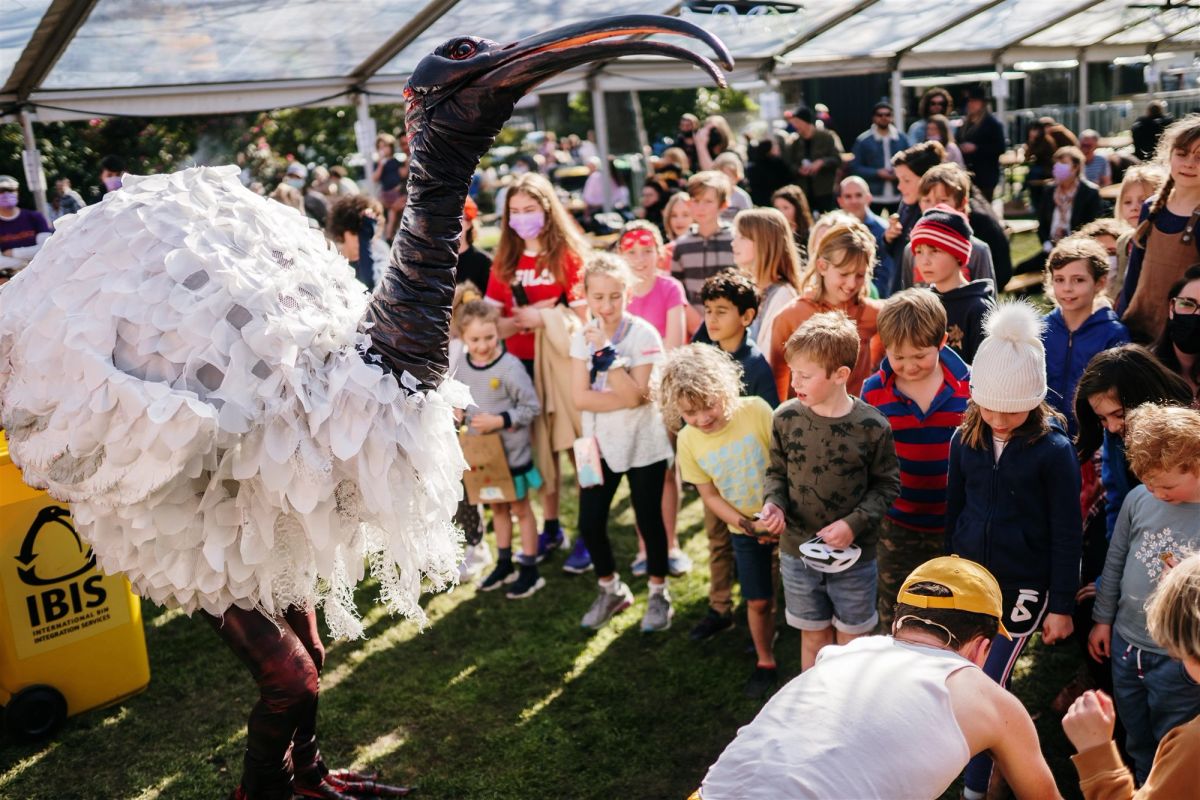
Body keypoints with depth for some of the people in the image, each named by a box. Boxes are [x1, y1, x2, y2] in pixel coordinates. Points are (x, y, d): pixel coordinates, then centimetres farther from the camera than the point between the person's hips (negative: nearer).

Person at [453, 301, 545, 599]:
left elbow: (532, 407, -17)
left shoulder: (510, 367, -22)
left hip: (512, 452, -5)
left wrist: (500, 420, -24)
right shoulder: (460, 364, -5)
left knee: (520, 509, 10)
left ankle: (529, 570, 22)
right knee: (497, 507, 21)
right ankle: (504, 564, 36)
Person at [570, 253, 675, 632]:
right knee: (590, 522, 4)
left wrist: (606, 352, -27)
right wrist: (626, 399, -19)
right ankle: (611, 590, 28)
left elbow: (635, 395, -22)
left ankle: (659, 594, 28)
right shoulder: (582, 338, -2)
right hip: (599, 444, 4)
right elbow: (580, 397, -10)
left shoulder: (643, 334, -14)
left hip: (643, 445, -3)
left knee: (649, 519, 6)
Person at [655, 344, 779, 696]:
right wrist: (749, 525, -14)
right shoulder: (688, 441, -12)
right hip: (745, 530, 2)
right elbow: (710, 496, -4)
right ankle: (765, 663, 34)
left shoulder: (755, 410, -22)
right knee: (758, 601, 11)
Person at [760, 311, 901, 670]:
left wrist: (855, 523, -18)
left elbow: (886, 485, -5)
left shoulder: (872, 426, -16)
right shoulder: (786, 417, -8)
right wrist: (774, 503, -14)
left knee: (852, 641, 15)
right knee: (812, 637, 19)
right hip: (797, 551, 2)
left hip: (854, 556, -2)